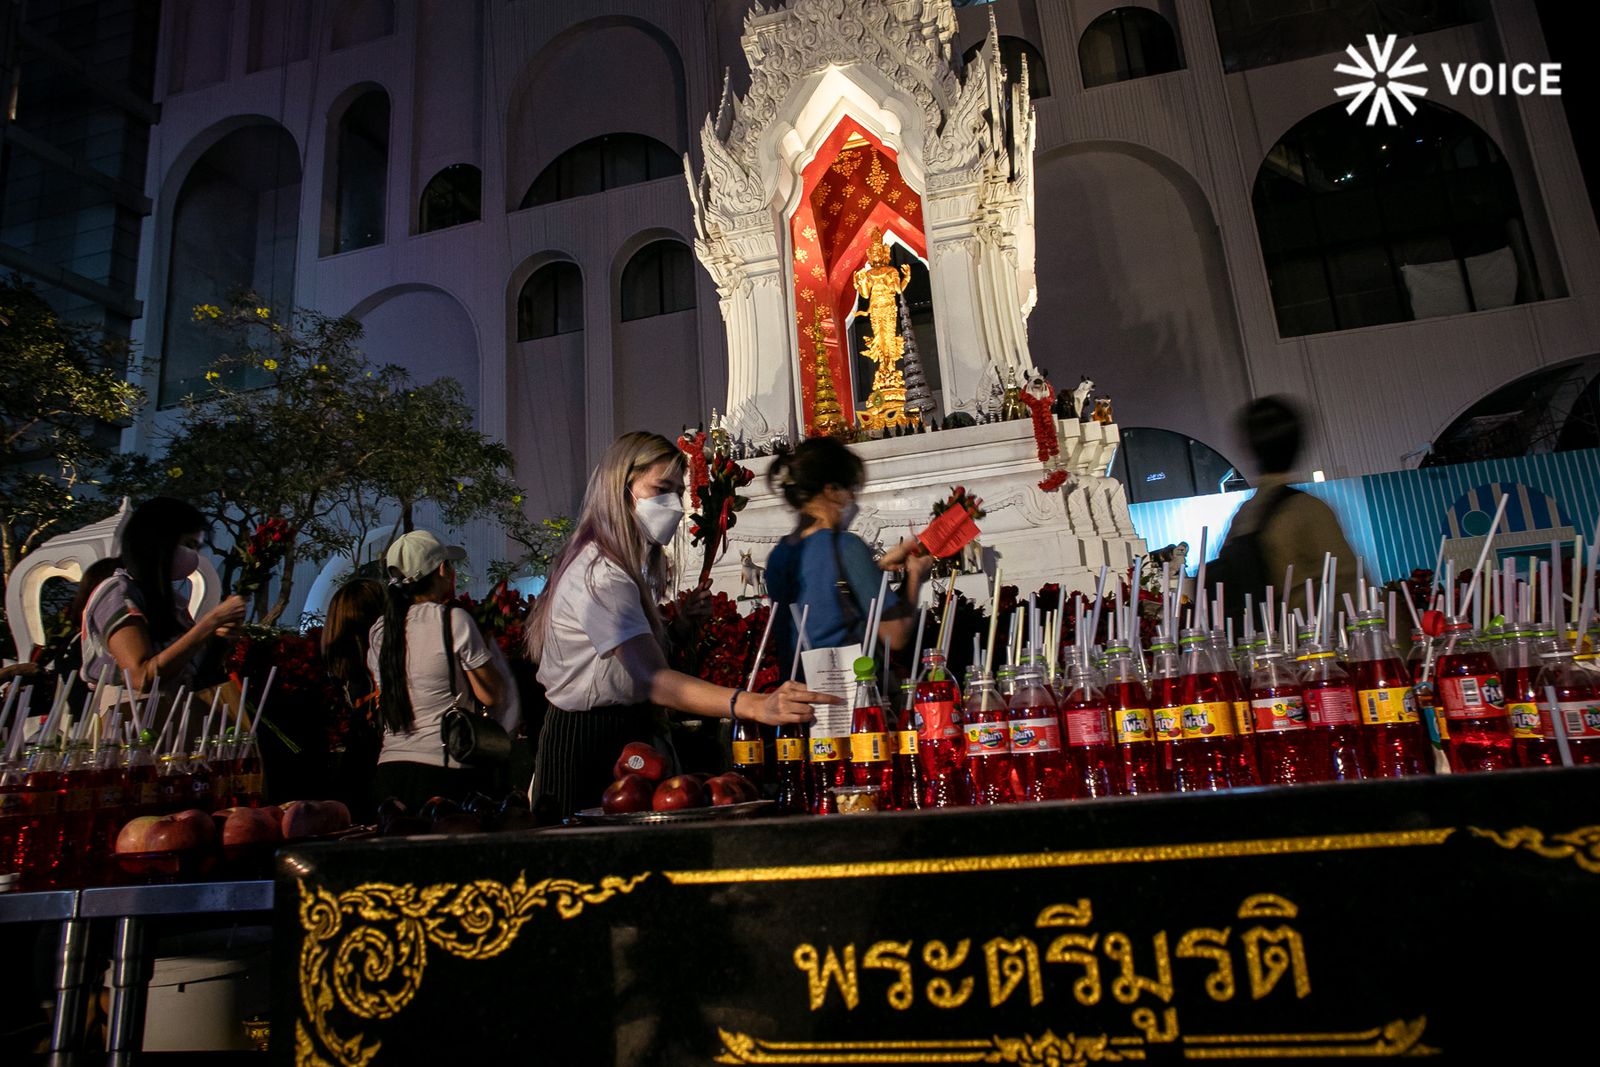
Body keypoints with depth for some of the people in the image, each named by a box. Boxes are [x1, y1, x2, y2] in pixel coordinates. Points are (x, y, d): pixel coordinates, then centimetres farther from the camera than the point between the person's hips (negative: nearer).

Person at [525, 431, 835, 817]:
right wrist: (756, 706, -49)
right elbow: (652, 679, -37)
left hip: (630, 734, 10)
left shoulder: (640, 564, 8)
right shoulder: (598, 574, -25)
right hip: (585, 746, -10)